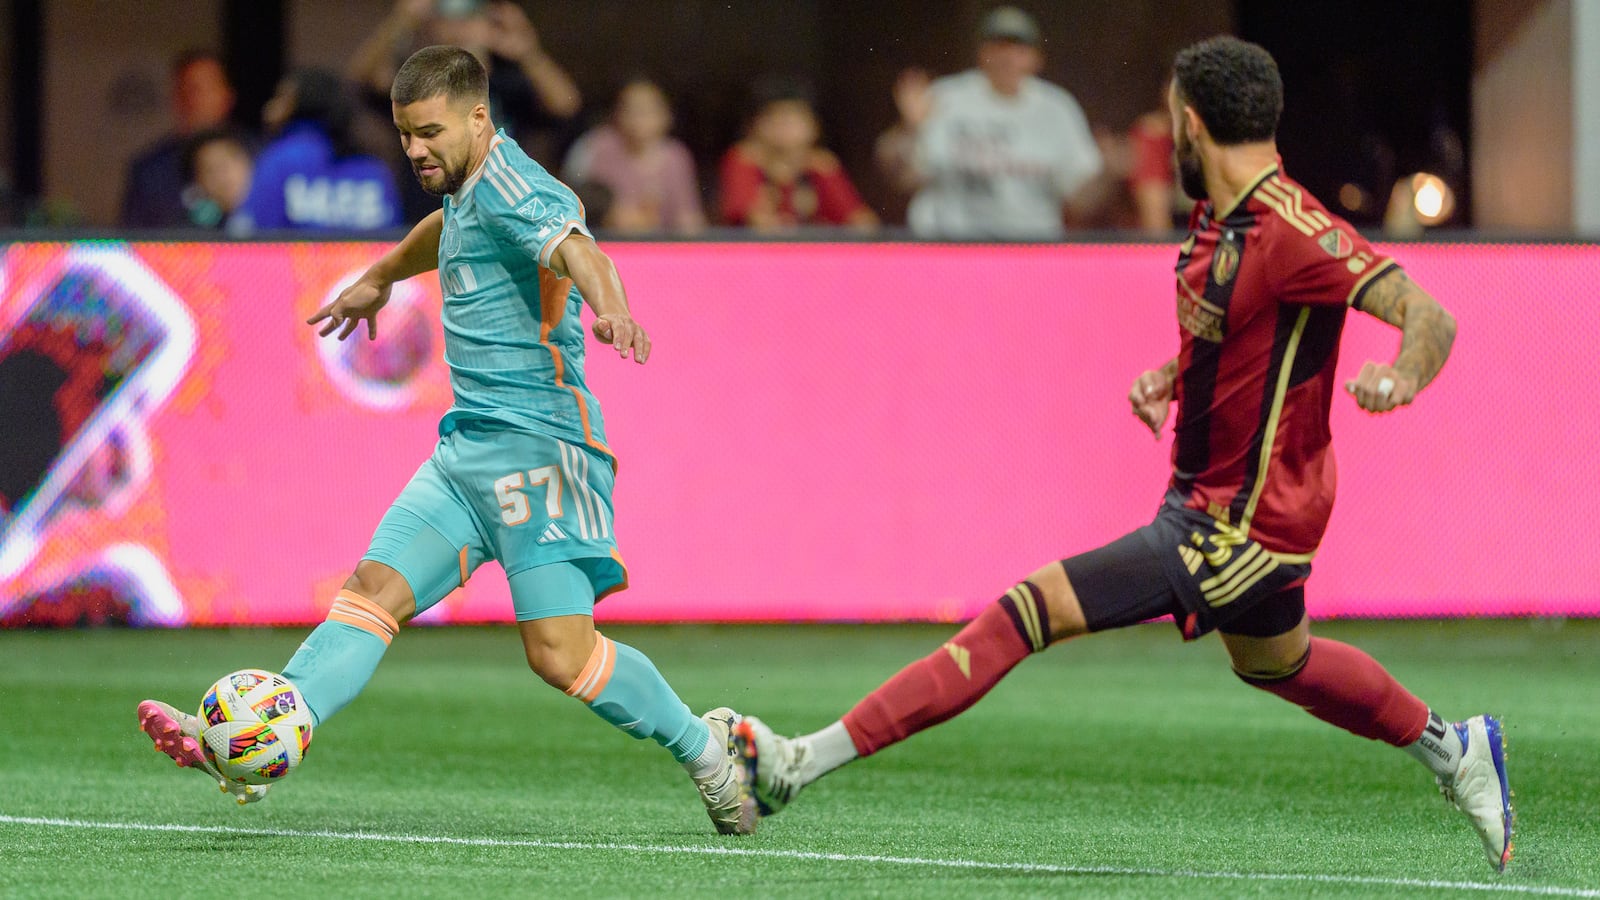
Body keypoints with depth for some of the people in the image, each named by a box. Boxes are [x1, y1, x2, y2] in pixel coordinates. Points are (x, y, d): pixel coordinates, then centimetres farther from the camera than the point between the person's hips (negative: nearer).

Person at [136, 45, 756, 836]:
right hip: (468, 447, 9)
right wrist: (379, 279, 60)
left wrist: (611, 309, -57)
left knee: (561, 653, -14)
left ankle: (705, 751, 5)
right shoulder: (467, 189, 16)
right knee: (373, 591, -4)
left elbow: (576, 250, -35)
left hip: (537, 446, -9)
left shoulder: (511, 188, -13)